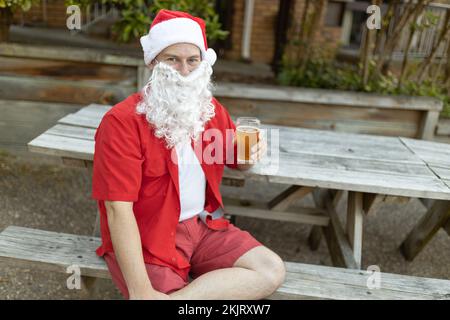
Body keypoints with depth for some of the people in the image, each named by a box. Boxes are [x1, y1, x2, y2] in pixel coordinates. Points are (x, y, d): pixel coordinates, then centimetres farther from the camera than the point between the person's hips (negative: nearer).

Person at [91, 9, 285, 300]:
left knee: (272, 272, -9)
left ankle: (172, 298, -12)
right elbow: (119, 211, -21)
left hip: (203, 224, 7)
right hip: (145, 239, -6)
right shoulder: (122, 121, -18)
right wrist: (141, 291, -24)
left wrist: (251, 150, -9)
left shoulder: (211, 109, 2)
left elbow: (236, 160, 18)